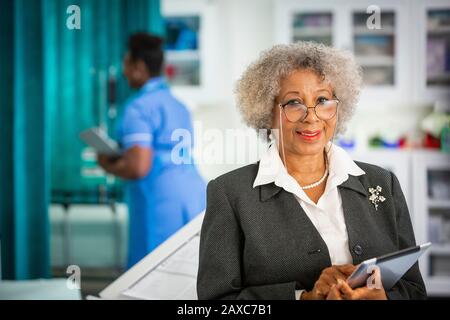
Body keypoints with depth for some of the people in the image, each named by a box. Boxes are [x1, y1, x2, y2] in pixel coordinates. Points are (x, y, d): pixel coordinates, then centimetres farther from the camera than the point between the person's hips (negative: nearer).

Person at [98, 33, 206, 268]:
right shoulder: (177, 106, 19)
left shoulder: (139, 108, -9)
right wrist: (120, 156, 24)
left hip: (162, 205, -9)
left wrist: (108, 165, 0)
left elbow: (138, 167, -19)